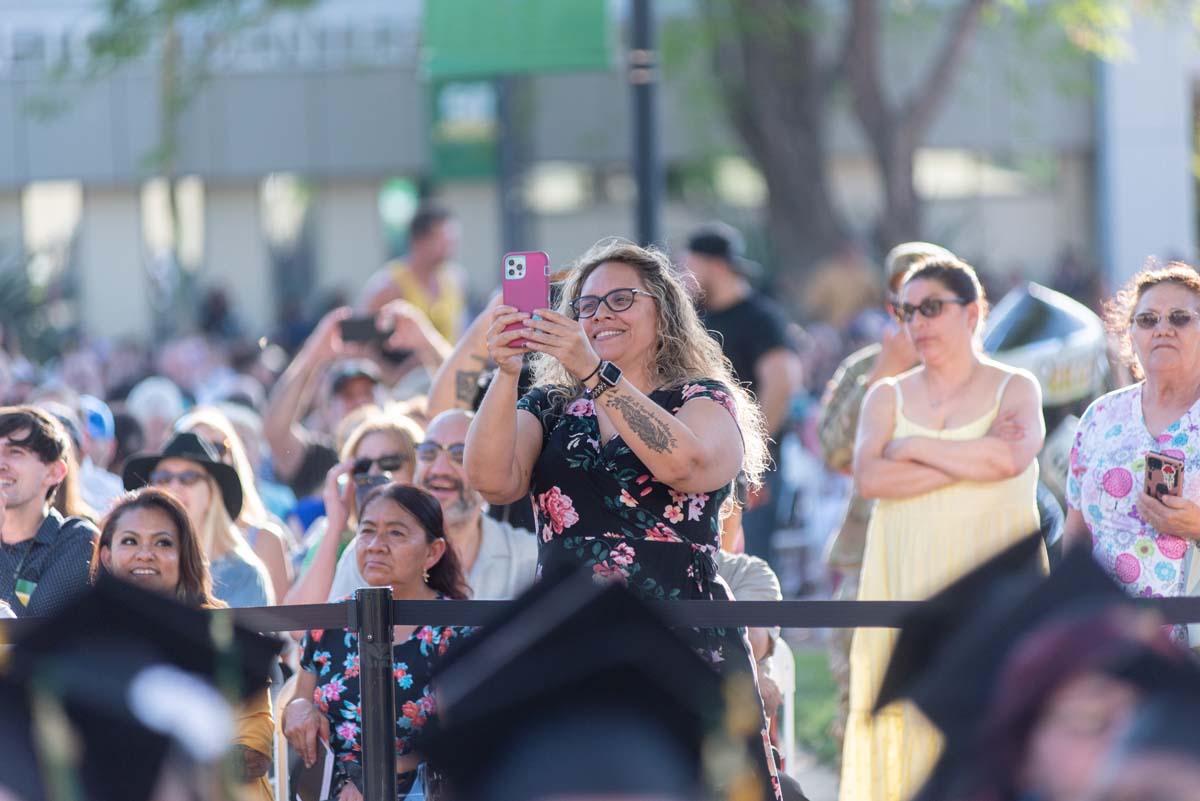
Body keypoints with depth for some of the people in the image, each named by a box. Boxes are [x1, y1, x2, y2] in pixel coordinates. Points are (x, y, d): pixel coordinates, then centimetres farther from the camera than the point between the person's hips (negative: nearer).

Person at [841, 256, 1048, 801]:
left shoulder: (1014, 389, 7)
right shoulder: (888, 396, 13)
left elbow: (1010, 458, -14)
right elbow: (868, 477, -5)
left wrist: (916, 447, -4)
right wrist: (973, 461, -9)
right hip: (907, 585, 2)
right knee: (911, 722, -6)